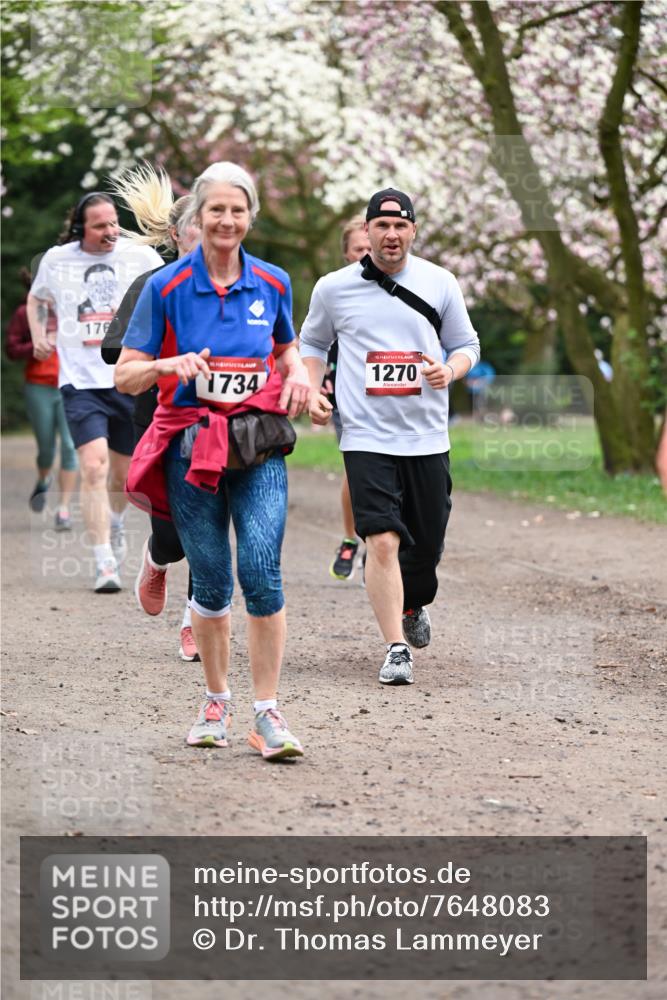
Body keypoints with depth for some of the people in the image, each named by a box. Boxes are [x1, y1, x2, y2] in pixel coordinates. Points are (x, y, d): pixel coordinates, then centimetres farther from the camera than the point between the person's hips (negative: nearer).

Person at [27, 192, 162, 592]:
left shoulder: (142, 257, 0)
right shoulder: (56, 260, 4)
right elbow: (37, 298, 25)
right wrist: (38, 334, 9)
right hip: (81, 382, -1)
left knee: (124, 473, 12)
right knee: (93, 468, -17)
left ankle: (115, 523, 47)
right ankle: (105, 565, -17)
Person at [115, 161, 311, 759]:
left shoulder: (272, 284, 5)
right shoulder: (166, 288, -3)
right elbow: (125, 376, -1)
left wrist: (298, 375, 2)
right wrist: (168, 366, -21)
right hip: (192, 446, -1)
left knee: (261, 571, -14)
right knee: (211, 583, 5)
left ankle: (268, 712, -8)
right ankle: (217, 703, 25)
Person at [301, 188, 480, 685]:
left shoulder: (440, 283, 3)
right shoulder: (334, 288, 1)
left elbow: (466, 345, 13)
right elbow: (312, 342, 17)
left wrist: (450, 370, -9)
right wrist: (312, 390, 1)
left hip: (427, 437, 2)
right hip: (367, 436, -2)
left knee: (427, 543, 10)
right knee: (383, 541, -15)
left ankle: (413, 605, 42)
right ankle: (396, 649, -9)